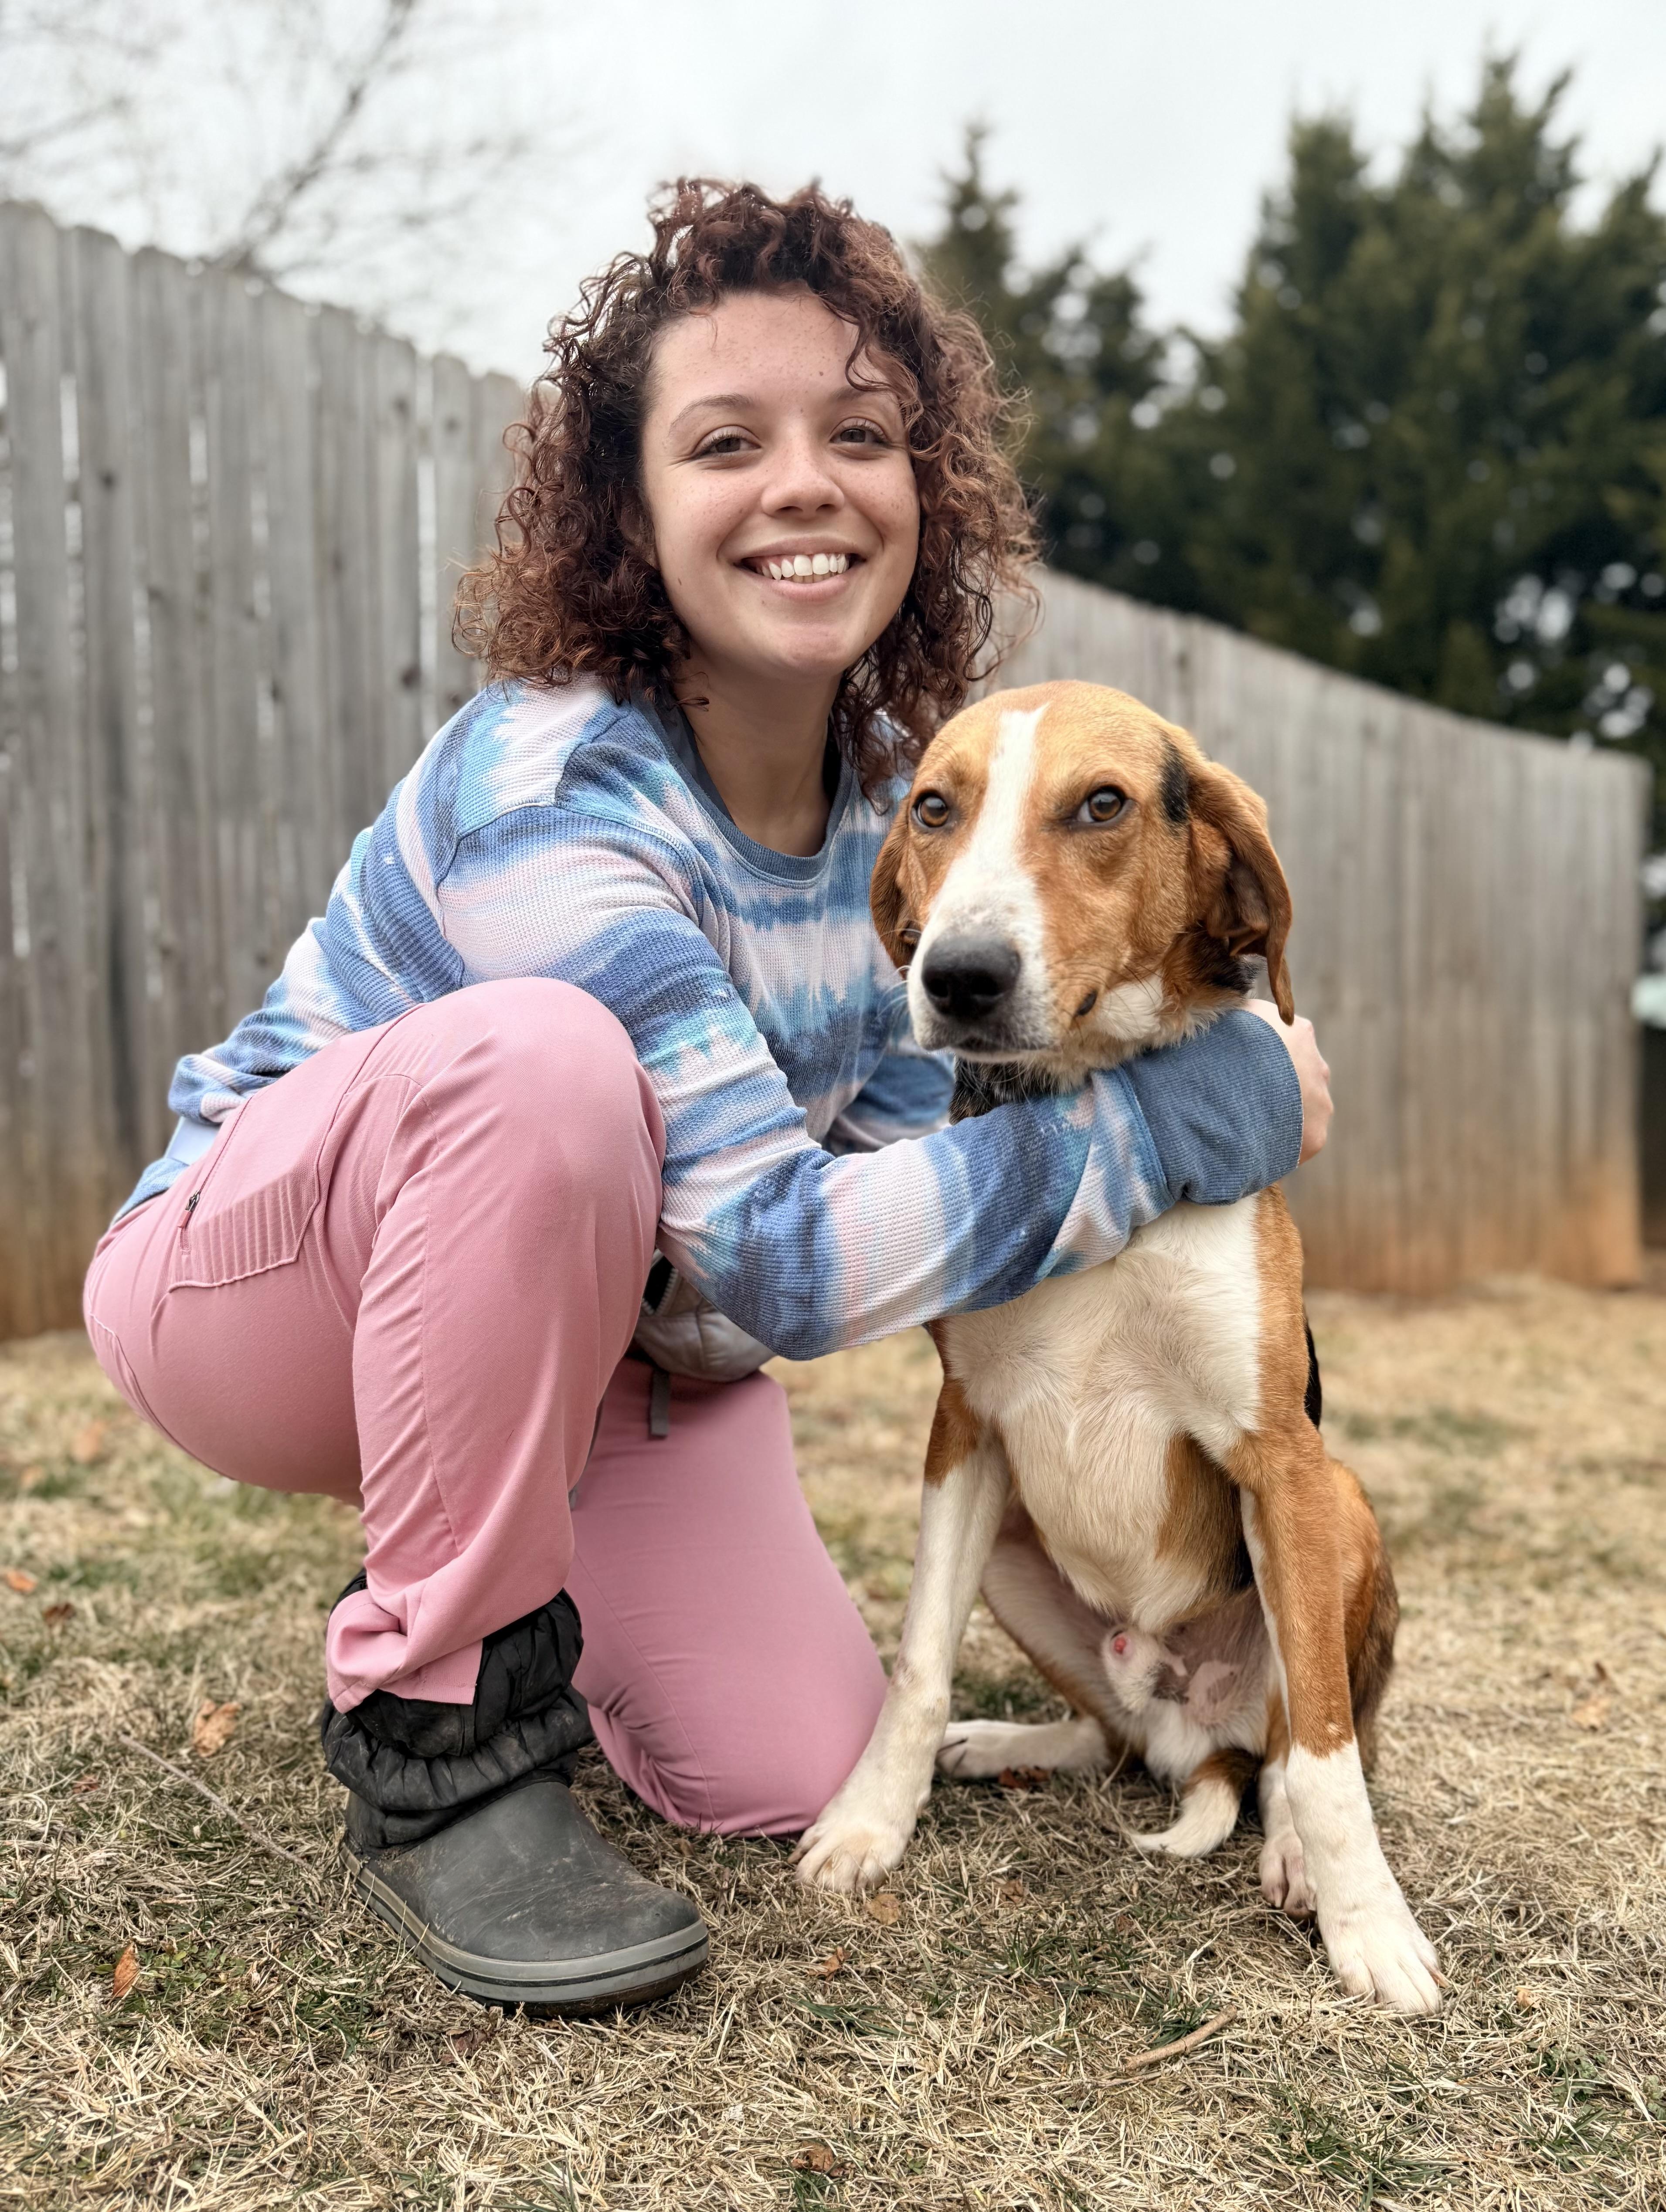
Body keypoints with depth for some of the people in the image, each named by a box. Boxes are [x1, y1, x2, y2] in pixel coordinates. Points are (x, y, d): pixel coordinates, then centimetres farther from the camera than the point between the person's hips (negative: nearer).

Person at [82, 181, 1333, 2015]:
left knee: (792, 1770, -8)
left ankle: (501, 1572, 24)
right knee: (539, 1057, -37)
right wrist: (1204, 1113, -29)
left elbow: (905, 1138, 2)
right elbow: (791, 1257, -35)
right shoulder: (545, 792, -31)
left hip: (590, 1324, 6)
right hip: (262, 1274, -6)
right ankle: (437, 1733, -20)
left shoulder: (894, 788, -7)